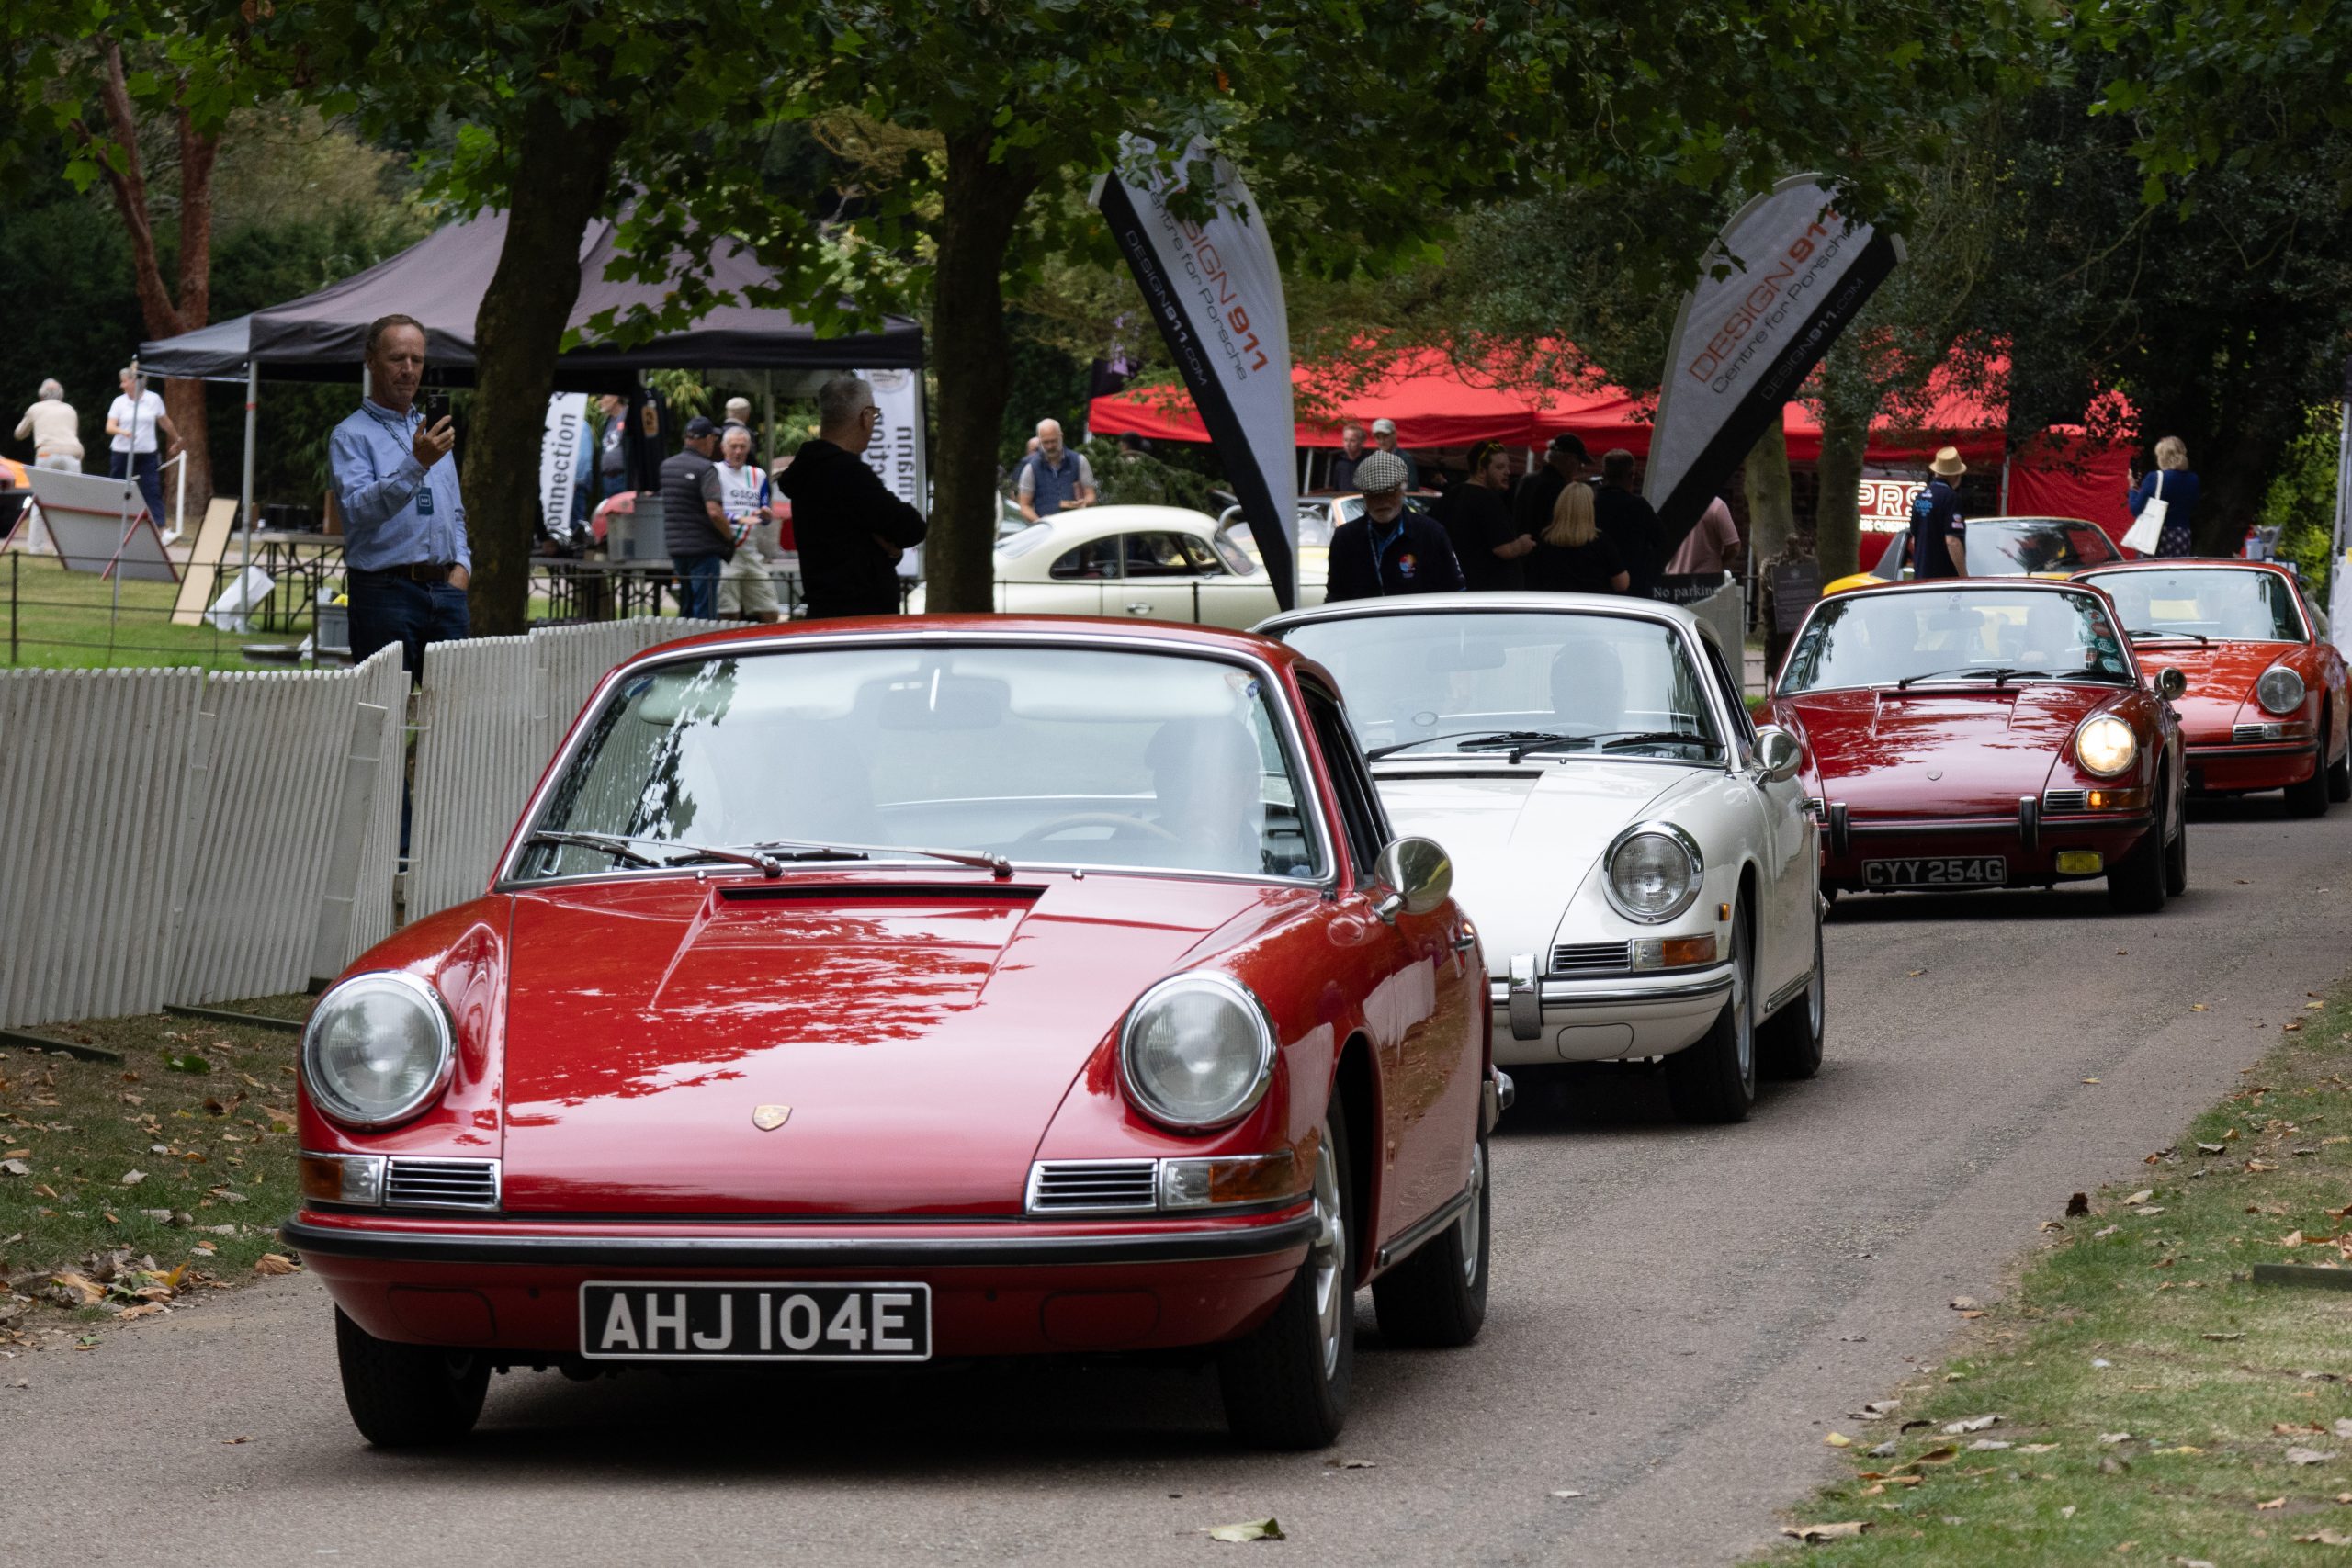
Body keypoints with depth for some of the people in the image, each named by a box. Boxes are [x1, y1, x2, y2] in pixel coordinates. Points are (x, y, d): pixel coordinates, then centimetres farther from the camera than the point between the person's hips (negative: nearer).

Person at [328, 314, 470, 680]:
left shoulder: (430, 431, 20)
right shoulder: (350, 437, -3)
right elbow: (359, 509, -20)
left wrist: (462, 565, 9)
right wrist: (417, 465, -30)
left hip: (444, 592, 6)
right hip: (385, 592, -6)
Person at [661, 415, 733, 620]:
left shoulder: (666, 465, 10)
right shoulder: (705, 469, -14)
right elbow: (714, 512, -22)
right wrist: (730, 536, -8)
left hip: (675, 547, 7)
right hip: (703, 547, -7)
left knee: (686, 607, 16)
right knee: (705, 610, -5)